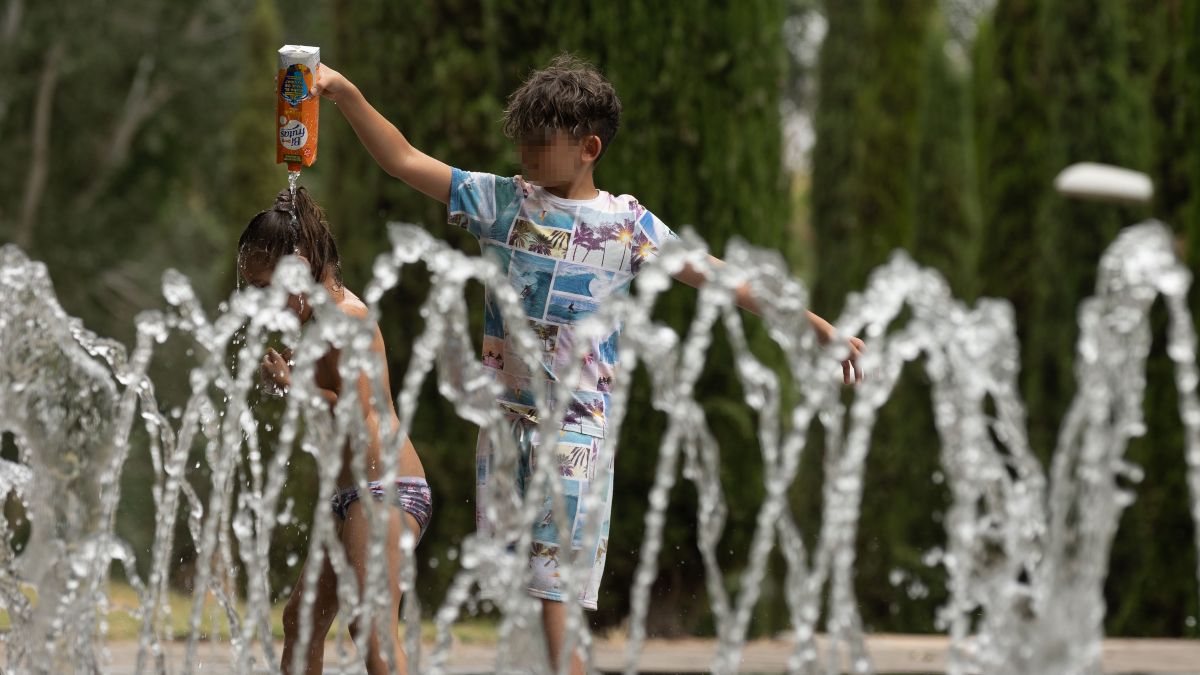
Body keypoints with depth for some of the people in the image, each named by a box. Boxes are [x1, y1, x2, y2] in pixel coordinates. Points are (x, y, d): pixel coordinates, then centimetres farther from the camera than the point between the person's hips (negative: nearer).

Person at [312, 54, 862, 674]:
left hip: (576, 428, -4)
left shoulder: (628, 226, 0)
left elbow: (719, 276, 1)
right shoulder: (501, 201, 6)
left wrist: (819, 328, -1)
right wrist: (346, 95, -6)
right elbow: (404, 160, 6)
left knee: (555, 588, -8)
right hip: (504, 417, 4)